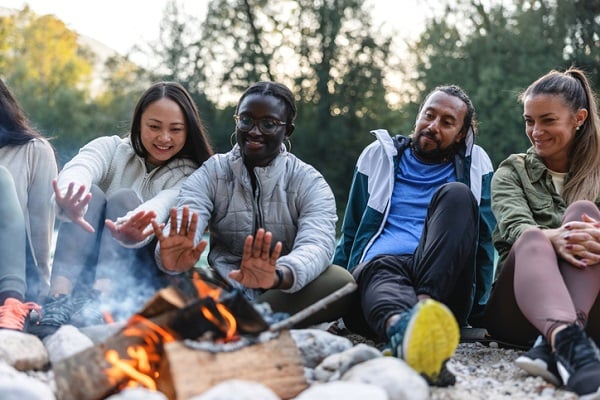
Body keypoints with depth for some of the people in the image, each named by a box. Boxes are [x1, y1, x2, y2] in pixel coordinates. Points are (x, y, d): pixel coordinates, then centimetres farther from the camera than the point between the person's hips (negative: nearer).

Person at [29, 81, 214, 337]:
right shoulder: (111, 148, 4)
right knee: (90, 195, -21)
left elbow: (161, 206, -24)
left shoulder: (188, 175, 0)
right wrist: (69, 201, -47)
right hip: (83, 271, 1)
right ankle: (59, 303, -40)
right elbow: (77, 171, -21)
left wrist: (136, 228, -50)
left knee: (124, 199, -22)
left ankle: (98, 305, -45)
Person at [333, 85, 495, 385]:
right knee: (378, 268, -36)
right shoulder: (379, 155, 22)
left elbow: (484, 239, 17)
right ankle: (402, 327, -73)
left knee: (456, 194, -23)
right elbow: (351, 233, 23)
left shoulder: (475, 165, 21)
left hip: (446, 285, 0)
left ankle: (424, 306, -45)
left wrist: (478, 310, 7)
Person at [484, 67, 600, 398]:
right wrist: (551, 238, -31)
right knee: (532, 238, -31)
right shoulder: (512, 172, 16)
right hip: (518, 307, 0)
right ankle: (567, 341, -62)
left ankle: (553, 343, -47)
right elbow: (515, 226, -7)